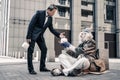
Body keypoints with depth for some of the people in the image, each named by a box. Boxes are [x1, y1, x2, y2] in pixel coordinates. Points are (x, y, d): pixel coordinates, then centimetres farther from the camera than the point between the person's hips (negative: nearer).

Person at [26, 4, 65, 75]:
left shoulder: (50, 18, 2)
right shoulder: (39, 13, -17)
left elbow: (51, 29, 8)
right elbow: (31, 24, -18)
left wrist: (59, 34, -8)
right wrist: (28, 37, -21)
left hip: (40, 36, 7)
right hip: (33, 34, -7)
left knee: (44, 49, 4)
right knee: (30, 50, -5)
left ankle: (42, 67, 14)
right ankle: (31, 69, 1)